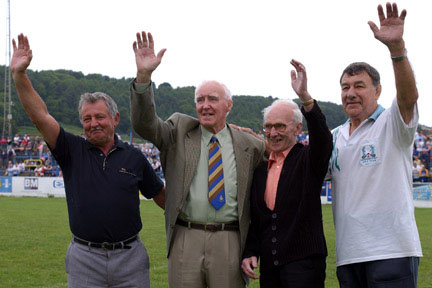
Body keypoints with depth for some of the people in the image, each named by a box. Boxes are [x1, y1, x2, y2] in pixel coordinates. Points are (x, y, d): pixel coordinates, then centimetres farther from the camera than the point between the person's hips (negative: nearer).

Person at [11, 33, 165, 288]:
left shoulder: (134, 157, 5)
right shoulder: (73, 151, 3)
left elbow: (161, 195, 16)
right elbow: (40, 115, -8)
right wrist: (19, 74, -17)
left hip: (130, 257, 0)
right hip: (84, 259, 0)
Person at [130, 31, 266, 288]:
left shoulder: (250, 146, 7)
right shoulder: (180, 130, 7)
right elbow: (144, 123, -9)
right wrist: (143, 75, -24)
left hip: (230, 242, 0)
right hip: (186, 239, 0)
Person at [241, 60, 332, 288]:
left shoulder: (309, 159, 0)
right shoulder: (260, 168, 14)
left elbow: (322, 138, -23)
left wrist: (305, 97, -35)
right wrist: (250, 252, 5)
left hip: (303, 263, -5)